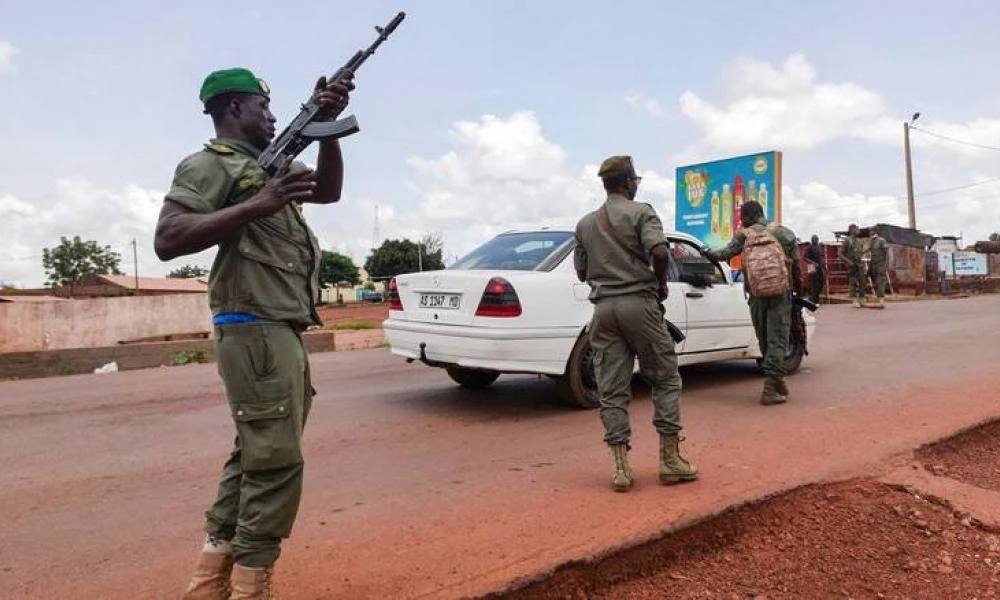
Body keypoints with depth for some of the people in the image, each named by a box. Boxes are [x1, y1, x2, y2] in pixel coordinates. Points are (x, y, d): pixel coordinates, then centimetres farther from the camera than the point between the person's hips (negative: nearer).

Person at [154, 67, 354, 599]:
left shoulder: (269, 165, 20)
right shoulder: (207, 165, -4)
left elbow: (328, 191, 20)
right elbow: (167, 240, -16)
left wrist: (327, 126, 7)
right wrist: (256, 207, -22)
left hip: (283, 331, 9)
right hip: (255, 331, -9)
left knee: (255, 455, 13)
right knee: (275, 460, -8)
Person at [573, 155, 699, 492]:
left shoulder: (585, 224, 13)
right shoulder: (641, 212, -1)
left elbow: (581, 272, 15)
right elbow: (659, 252, -17)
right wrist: (661, 284, 0)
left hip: (604, 307, 4)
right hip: (638, 303, -4)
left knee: (612, 390, 3)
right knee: (666, 379, 9)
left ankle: (621, 468, 1)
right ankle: (669, 459, 9)